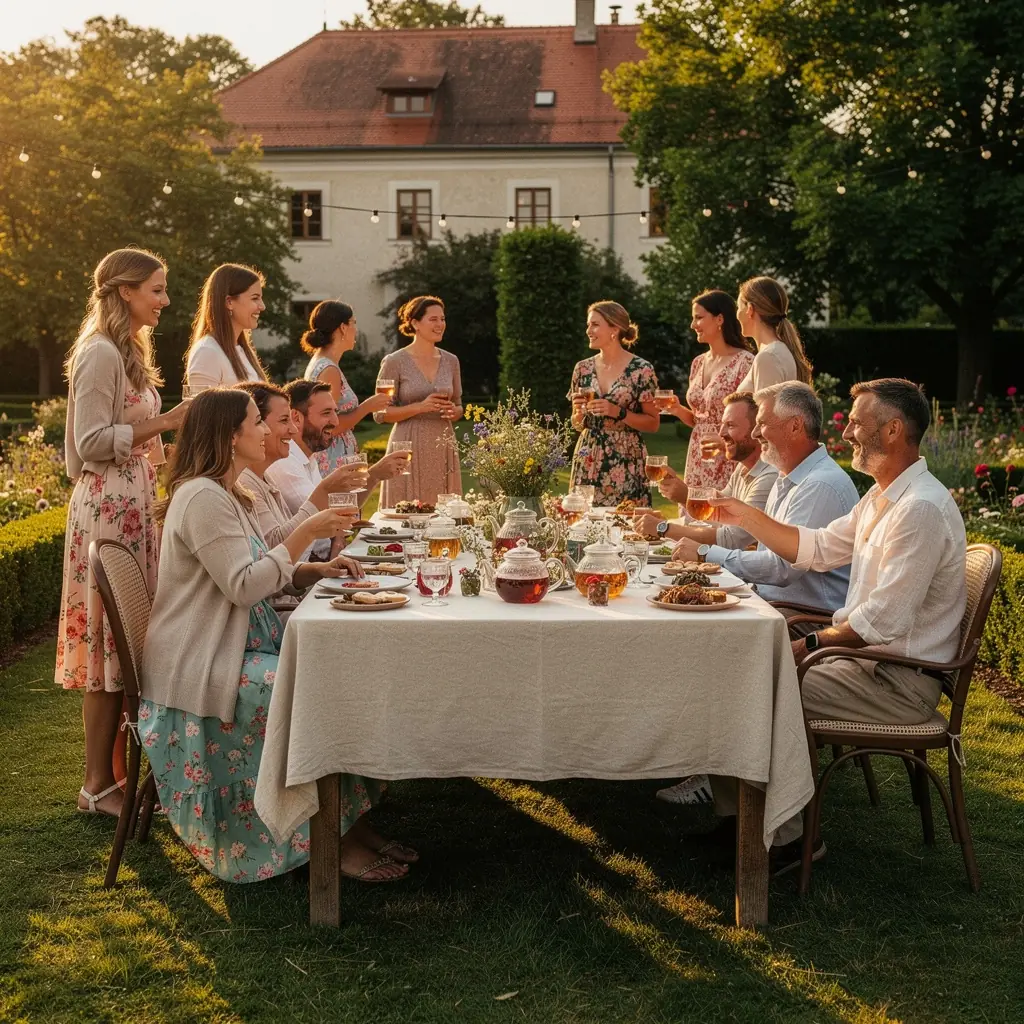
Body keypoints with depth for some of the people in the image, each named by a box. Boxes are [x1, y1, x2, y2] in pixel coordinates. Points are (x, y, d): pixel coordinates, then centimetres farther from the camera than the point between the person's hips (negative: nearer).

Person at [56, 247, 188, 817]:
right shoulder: (101, 353, -13)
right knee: (111, 644, -5)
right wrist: (165, 422, -19)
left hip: (134, 507, 10)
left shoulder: (127, 351, 18)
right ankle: (98, 786, 2)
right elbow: (93, 443, -19)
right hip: (111, 510, -10)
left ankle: (117, 767, 18)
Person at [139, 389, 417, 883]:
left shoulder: (225, 494, 16)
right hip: (203, 671, -10)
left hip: (240, 651, 10)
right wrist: (306, 533, -20)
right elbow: (244, 587, -23)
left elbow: (253, 572, 19)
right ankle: (338, 839, -9)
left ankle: (353, 821, 0)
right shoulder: (202, 498, -18)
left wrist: (317, 570, 4)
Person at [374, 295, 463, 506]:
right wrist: (420, 407, -16)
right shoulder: (394, 362, -4)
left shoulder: (450, 361, 10)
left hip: (443, 447, 4)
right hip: (409, 447, -4)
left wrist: (453, 411, -5)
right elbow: (380, 413, -5)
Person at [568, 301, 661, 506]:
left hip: (626, 465, -4)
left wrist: (618, 412, -15)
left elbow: (653, 423, -3)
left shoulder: (641, 370, -6)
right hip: (587, 463, 4)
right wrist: (579, 411, -5)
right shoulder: (583, 368, 8)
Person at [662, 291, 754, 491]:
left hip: (727, 465, -7)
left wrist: (725, 441, -26)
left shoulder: (744, 362, -11)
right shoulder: (698, 363, 12)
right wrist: (678, 409, 1)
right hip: (697, 462, 7)